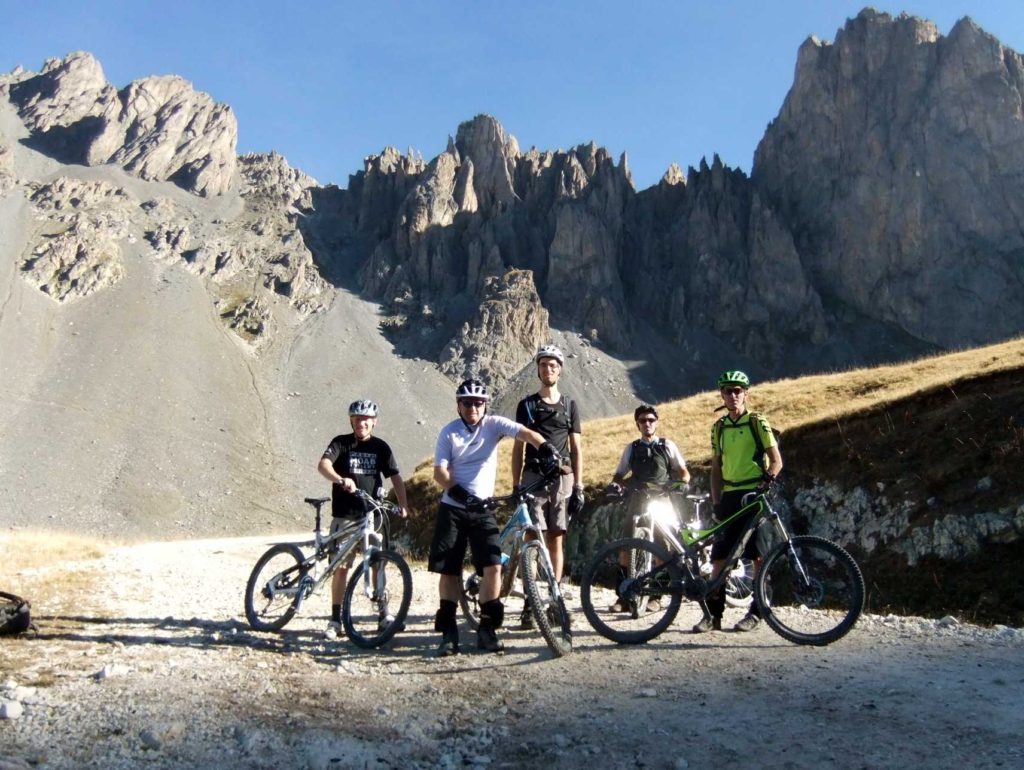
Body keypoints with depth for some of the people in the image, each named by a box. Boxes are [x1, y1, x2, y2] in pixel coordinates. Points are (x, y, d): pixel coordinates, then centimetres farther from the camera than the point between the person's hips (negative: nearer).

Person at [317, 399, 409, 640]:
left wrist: (403, 504, -7)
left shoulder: (380, 447, 6)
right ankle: (335, 620, 10)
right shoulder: (341, 443, -2)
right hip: (344, 516, -2)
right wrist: (341, 479, -38)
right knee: (340, 567, 1)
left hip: (372, 514, 2)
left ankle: (384, 615, 17)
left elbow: (395, 477, 6)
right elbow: (323, 465, -18)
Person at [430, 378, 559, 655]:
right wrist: (456, 490, -26)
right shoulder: (449, 432, -1)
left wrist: (544, 447, -39)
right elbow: (439, 471, -7)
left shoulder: (494, 424, -2)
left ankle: (487, 628, 3)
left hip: (482, 509, 0)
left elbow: (524, 432, -18)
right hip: (452, 508, 0)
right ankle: (449, 632, 14)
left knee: (493, 566, -11)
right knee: (449, 570, 2)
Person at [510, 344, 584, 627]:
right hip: (533, 478, -1)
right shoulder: (526, 405, 8)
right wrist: (515, 486, 1)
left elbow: (576, 448, 10)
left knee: (556, 540, 5)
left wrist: (578, 487, 2)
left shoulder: (569, 405, 10)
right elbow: (518, 448, 7)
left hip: (561, 479, 1)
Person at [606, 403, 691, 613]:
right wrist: (615, 484, -7)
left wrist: (682, 483, -14)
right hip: (637, 503, 2)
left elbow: (684, 472, 8)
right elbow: (620, 474, 15)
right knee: (626, 550, -4)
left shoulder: (667, 446, 7)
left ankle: (655, 596, 10)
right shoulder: (632, 448, 14)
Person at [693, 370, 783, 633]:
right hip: (729, 496, 5)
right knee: (718, 557, 2)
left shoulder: (757, 422, -2)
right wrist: (715, 501, 8)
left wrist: (766, 480, -23)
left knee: (757, 556, -1)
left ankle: (757, 612, 10)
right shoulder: (718, 427, 12)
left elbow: (776, 460, -4)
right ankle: (713, 614, 6)